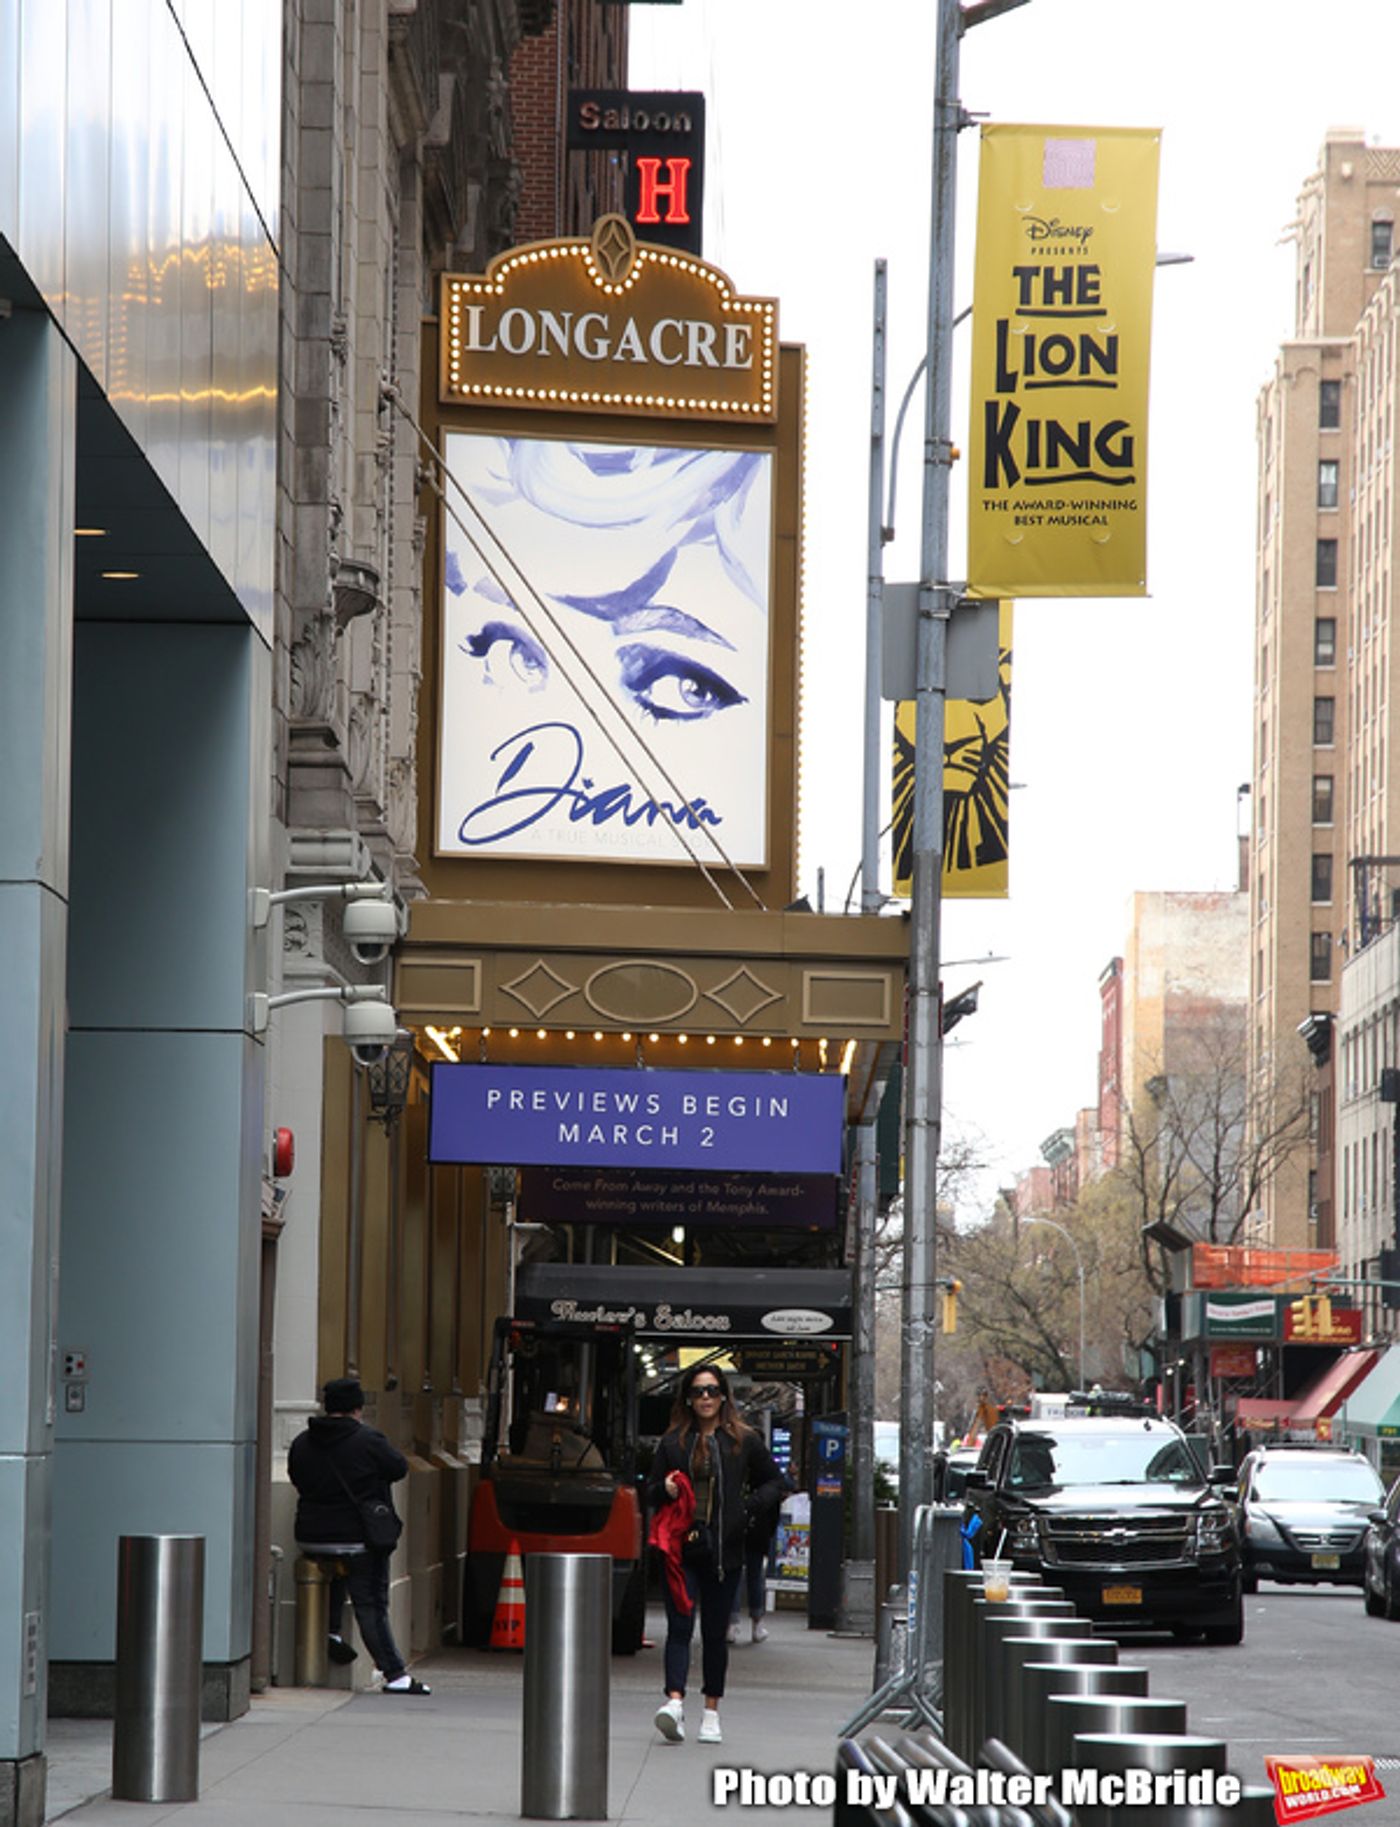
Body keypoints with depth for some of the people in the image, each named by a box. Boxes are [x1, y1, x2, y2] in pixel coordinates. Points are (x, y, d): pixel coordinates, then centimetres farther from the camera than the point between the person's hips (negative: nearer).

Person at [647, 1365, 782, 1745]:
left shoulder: (744, 1441, 5)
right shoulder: (672, 1442, 8)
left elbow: (773, 1482, 14)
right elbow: (651, 1491, 14)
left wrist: (751, 1506, -2)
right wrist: (665, 1491, -9)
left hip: (724, 1551, 0)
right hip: (681, 1547, 0)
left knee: (715, 1633, 6)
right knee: (679, 1625, -12)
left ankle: (711, 1712, 15)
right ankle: (675, 1701, -23)